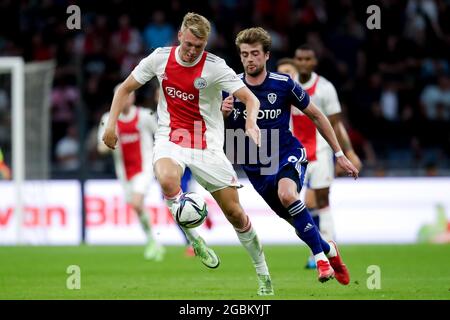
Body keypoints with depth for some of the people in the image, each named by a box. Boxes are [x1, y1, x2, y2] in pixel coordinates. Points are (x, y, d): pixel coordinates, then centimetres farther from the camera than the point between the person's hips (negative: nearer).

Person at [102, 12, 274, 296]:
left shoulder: (215, 67, -12)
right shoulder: (160, 58, -3)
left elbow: (250, 98, -18)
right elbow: (126, 88, 9)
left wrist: (251, 123, -39)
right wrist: (112, 124, -1)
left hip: (207, 145, -1)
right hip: (170, 140, 1)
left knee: (235, 213, 1)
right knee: (167, 181, -35)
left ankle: (263, 273, 20)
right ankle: (195, 240, -13)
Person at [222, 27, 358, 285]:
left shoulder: (284, 84, -10)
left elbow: (316, 115, 2)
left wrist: (340, 154, 2)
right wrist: (222, 113, -23)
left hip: (288, 156, -3)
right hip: (255, 168, 3)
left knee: (287, 194, -35)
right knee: (299, 222, 7)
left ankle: (320, 256, -23)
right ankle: (329, 250, 38)